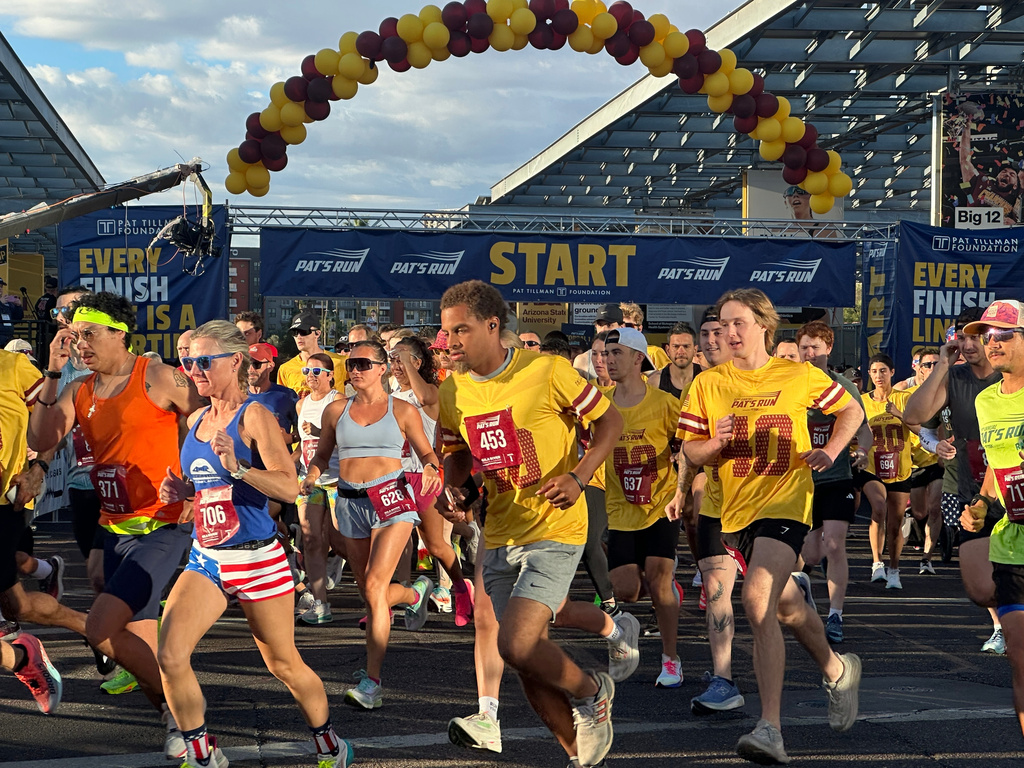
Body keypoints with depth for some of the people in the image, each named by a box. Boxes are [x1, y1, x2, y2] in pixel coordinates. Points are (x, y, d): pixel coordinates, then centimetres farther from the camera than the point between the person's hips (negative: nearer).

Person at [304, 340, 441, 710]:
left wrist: (431, 468, -14)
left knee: (374, 585, -19)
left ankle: (372, 682, -17)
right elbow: (322, 455, 19)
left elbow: (427, 453, 9)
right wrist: (310, 478, -2)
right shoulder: (336, 411, 9)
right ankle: (416, 592, 48)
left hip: (392, 499, -4)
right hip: (350, 502, 4)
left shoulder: (402, 411, 3)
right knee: (368, 591, 12)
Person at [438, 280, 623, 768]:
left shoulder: (547, 371, -13)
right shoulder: (452, 393, 3)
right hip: (499, 538, 6)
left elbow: (609, 420, -5)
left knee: (517, 645, -20)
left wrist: (578, 477, -18)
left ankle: (591, 692, 10)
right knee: (527, 663, 9)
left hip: (554, 531, -6)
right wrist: (451, 492, -1)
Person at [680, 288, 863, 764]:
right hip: (736, 509, 5)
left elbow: (851, 411, 14)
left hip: (785, 501, -5)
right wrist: (715, 443, -15)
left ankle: (770, 729, -25)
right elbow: (690, 450, 7)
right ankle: (836, 670, 48)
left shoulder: (800, 376, 0)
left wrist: (829, 452, -2)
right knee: (786, 605, 18)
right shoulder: (708, 384, 5)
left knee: (758, 600, -24)